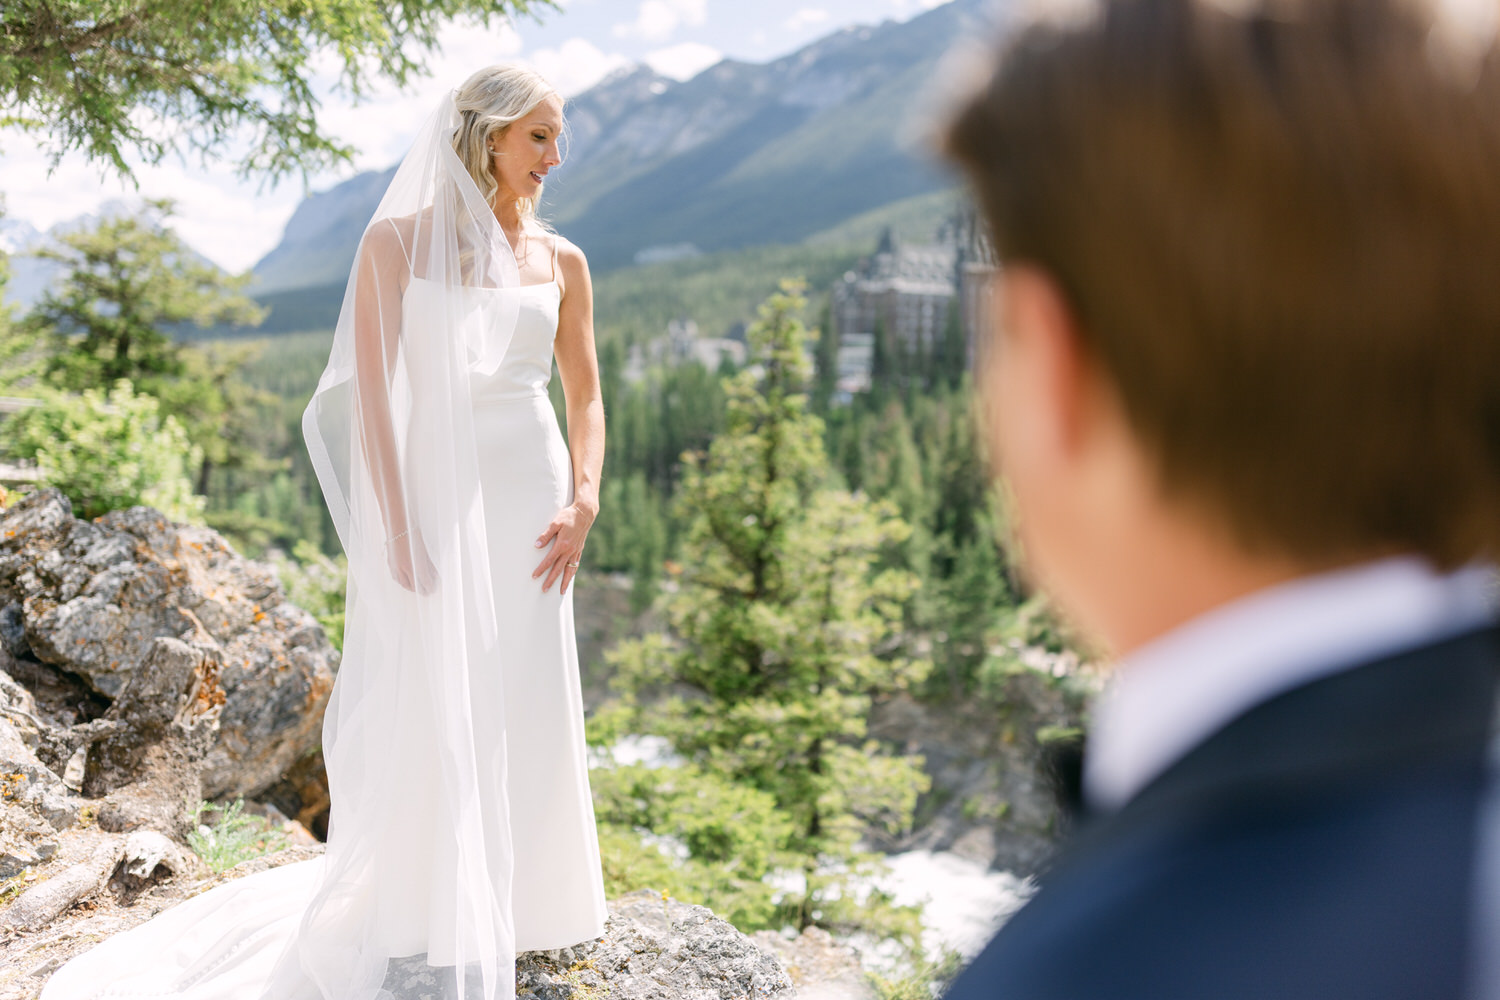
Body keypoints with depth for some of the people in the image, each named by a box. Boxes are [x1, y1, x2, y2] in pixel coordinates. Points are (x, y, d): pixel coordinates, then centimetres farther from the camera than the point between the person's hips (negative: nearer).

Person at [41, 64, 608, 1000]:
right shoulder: (397, 241, 0)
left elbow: (586, 397, 12)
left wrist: (585, 501, -4)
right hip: (428, 497, -3)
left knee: (523, 713, 4)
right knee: (421, 709, 0)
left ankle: (500, 922, 19)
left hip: (528, 496, 3)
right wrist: (395, 525, -12)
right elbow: (372, 391, -5)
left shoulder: (562, 262, 9)